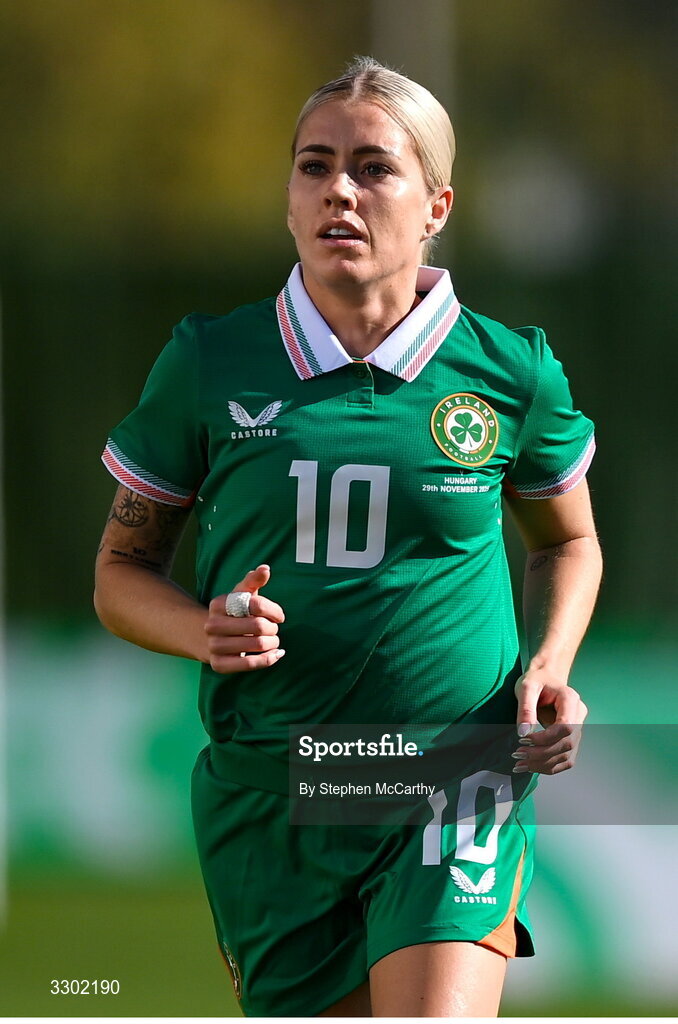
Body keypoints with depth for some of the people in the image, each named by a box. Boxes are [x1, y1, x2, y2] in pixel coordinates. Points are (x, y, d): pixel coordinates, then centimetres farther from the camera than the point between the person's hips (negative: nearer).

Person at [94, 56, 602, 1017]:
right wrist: (206, 632, -11)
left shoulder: (512, 373, 1)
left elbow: (566, 544, 20)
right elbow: (123, 573, 10)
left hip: (459, 785, -2)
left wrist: (548, 668, 0)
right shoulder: (209, 364, 1)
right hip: (268, 802, 2)